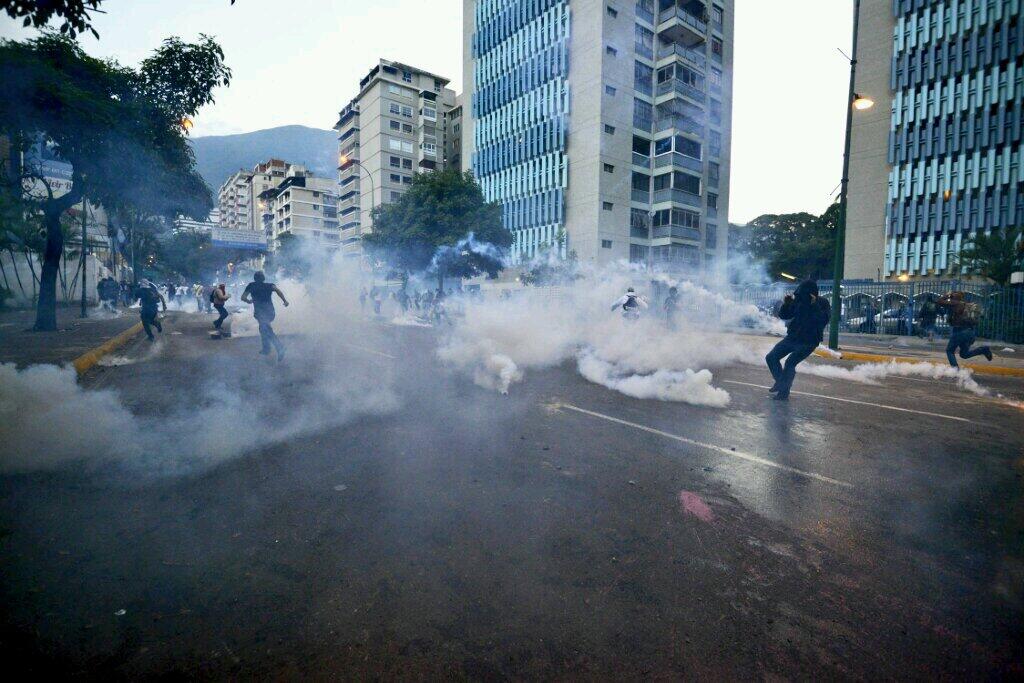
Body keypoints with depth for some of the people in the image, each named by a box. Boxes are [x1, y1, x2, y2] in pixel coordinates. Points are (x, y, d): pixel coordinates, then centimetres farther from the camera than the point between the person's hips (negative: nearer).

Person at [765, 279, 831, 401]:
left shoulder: (822, 302, -10)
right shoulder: (798, 300, -1)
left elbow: (824, 320, -25)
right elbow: (784, 315, 4)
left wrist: (815, 305, -32)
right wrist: (786, 304, -14)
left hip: (808, 342, -5)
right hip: (792, 337, 5)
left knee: (790, 363, -19)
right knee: (771, 357, 2)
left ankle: (784, 392, -6)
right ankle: (780, 382, 22)